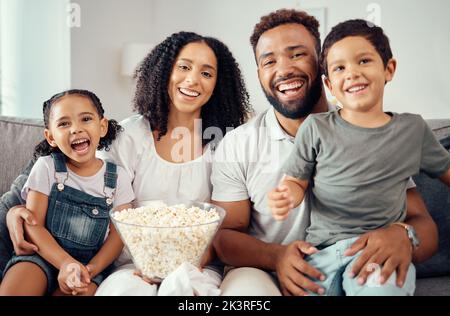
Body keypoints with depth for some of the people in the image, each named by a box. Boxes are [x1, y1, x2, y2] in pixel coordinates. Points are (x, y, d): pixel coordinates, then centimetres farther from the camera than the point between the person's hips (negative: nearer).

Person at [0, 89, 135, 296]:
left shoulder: (117, 177, 2)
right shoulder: (46, 167, 0)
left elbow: (117, 234, 0)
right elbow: (33, 225, -5)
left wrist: (90, 270, -18)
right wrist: (65, 262, -21)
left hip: (91, 262, 1)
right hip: (44, 254, 0)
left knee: (83, 290, -29)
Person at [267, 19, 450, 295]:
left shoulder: (413, 129, 9)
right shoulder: (316, 127, 4)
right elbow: (297, 180, 6)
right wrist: (288, 195, -15)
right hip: (322, 250, 1)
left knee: (380, 284, -29)